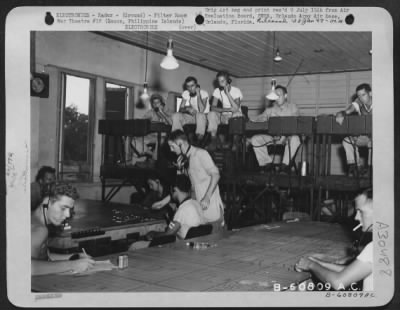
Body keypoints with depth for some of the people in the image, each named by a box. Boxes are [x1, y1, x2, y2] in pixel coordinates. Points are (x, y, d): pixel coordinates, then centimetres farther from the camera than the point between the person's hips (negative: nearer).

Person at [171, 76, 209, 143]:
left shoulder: (204, 93, -11)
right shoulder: (185, 93, 3)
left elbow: (202, 110, -26)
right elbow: (180, 109, -3)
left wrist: (198, 94, -24)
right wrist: (187, 109, -26)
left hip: (202, 118, -4)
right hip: (189, 116, 4)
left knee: (200, 115, -41)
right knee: (175, 115, -23)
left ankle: (199, 140, -36)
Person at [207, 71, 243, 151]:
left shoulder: (236, 90, -10)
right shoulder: (217, 91, -1)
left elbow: (236, 108, -23)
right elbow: (213, 107, -11)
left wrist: (228, 93, -24)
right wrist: (228, 109, -24)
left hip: (235, 116, -3)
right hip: (224, 116, 3)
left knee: (237, 114, -37)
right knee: (211, 114, -25)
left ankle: (235, 142, -24)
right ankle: (214, 141, -22)